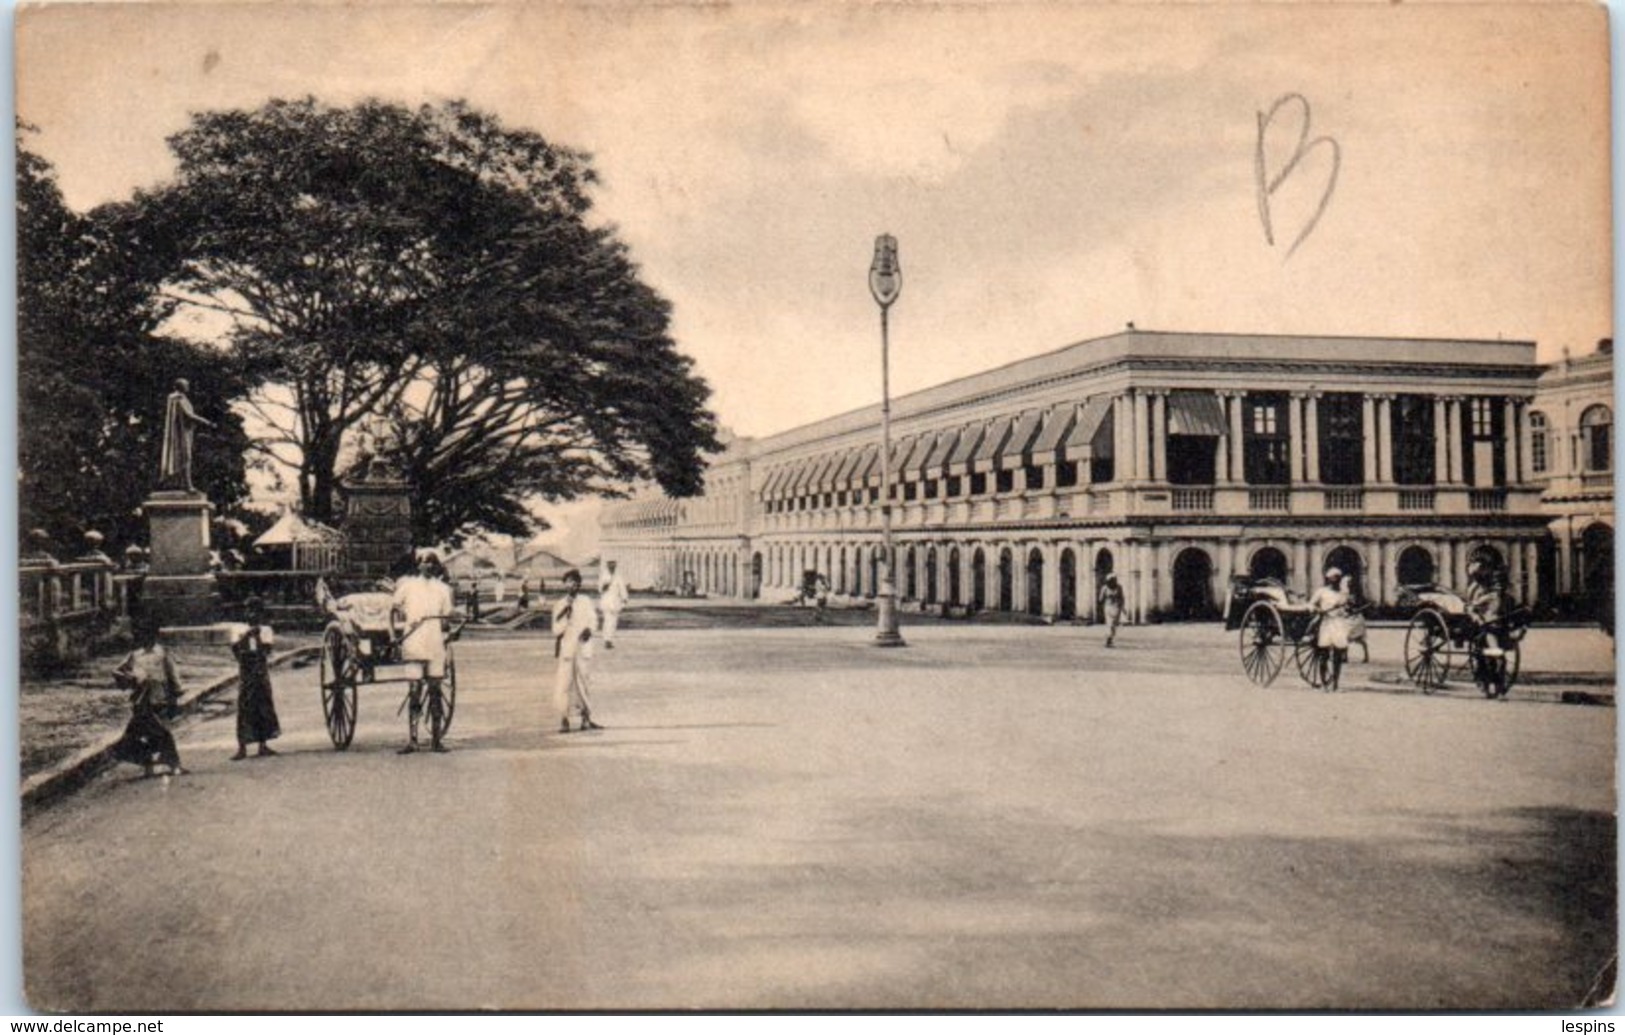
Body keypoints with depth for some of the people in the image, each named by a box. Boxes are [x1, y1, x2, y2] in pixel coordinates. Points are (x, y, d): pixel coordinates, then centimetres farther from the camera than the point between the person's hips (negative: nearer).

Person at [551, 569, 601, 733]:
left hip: (583, 646, 2)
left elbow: (593, 620, 1)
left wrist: (588, 629, -18)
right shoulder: (560, 605, 3)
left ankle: (586, 719, 18)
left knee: (584, 682, 8)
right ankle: (563, 720, -3)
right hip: (566, 647, -2)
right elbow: (556, 629, -2)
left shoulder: (586, 602, 7)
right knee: (564, 683, -8)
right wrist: (566, 613, -14)